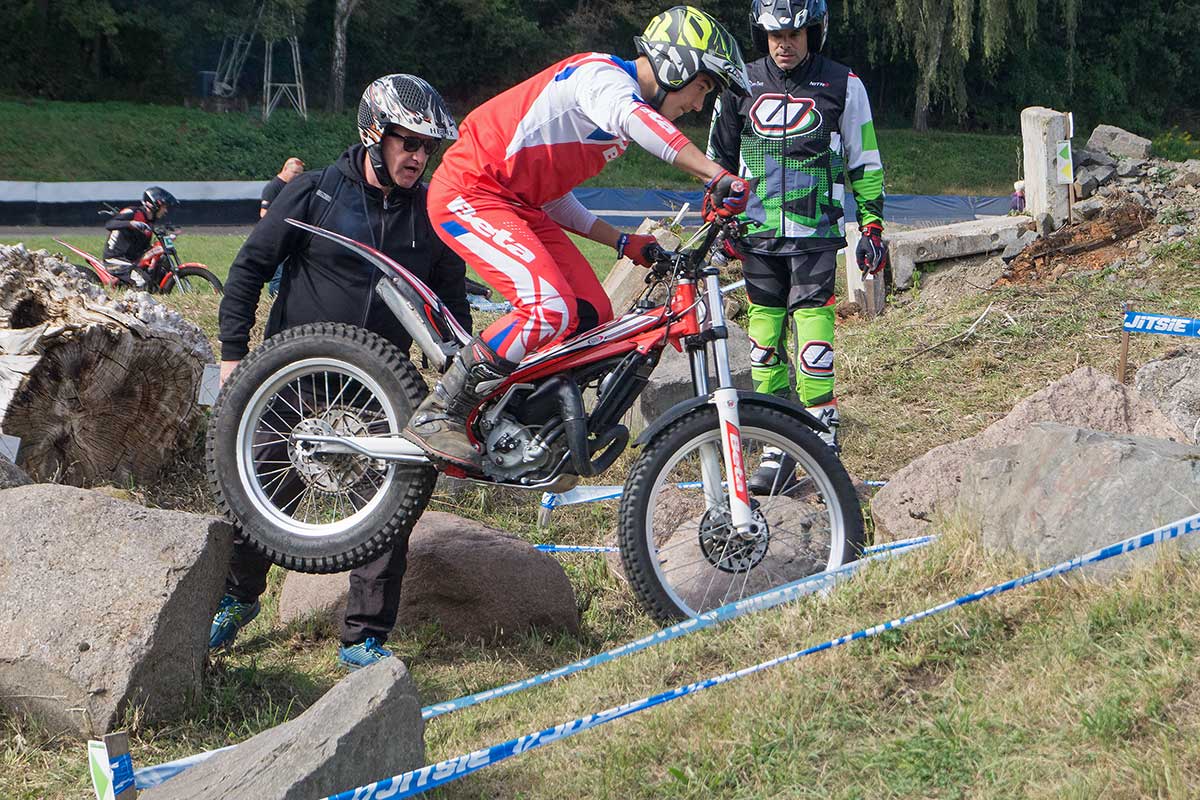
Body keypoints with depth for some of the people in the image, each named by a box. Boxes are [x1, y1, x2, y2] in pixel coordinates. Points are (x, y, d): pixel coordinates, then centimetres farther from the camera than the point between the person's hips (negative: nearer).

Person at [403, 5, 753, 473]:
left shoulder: (622, 100, 17)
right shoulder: (602, 74, -14)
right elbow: (633, 118, -41)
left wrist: (623, 242, 12)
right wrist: (717, 176, -51)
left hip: (517, 205, 10)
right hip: (468, 193, -10)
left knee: (593, 318, 1)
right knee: (550, 311, -25)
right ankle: (435, 416, -14)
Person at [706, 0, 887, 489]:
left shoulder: (842, 85, 3)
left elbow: (864, 162, 9)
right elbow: (718, 159, 19)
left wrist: (872, 226, 5)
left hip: (816, 234, -3)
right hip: (758, 234, 3)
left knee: (812, 338, -12)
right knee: (765, 342, 3)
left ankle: (823, 443, -7)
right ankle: (776, 447, 11)